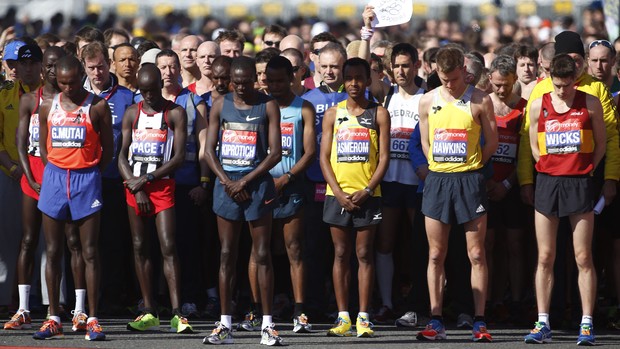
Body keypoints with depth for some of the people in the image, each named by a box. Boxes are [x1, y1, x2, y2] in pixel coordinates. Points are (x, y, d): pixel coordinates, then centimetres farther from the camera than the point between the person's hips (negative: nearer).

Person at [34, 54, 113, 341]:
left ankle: (92, 320, -2)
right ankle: (53, 319, 8)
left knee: (90, 252, -3)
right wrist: (57, 174, 6)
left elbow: (108, 150, 4)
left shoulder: (97, 107, -1)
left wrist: (90, 175, 1)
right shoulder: (48, 107, 8)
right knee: (53, 252, 4)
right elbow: (43, 148, 15)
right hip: (54, 177, 3)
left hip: (86, 178, -3)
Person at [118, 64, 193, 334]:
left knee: (168, 247, -12)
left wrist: (147, 179, -12)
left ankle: (177, 314, -15)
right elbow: (122, 155, 7)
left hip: (162, 184, -4)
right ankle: (149, 313, 9)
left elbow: (179, 157, -6)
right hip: (133, 184, 4)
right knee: (139, 247, 5)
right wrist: (136, 188, -6)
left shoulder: (175, 114, 0)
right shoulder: (132, 113, 9)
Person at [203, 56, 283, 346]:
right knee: (227, 254, 3)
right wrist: (227, 182, -7)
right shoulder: (220, 105, 7)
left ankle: (267, 325, -1)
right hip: (226, 182, 3)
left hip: (256, 183, -3)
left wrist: (245, 181, -11)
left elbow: (275, 152, -5)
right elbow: (209, 150, 6)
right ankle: (225, 325, 5)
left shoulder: (268, 106, -1)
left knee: (262, 254, -2)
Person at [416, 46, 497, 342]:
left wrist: (468, 166, 1)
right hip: (437, 180, 3)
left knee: (477, 254, -2)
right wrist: (442, 169, 6)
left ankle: (479, 322, 0)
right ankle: (435, 322, 6)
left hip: (470, 180, -3)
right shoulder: (428, 101, 7)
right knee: (436, 255, 3)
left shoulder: (480, 101, -2)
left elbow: (491, 142, 4)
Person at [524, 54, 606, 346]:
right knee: (545, 257, 2)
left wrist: (584, 169, -1)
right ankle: (542, 324, 4)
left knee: (583, 258, -3)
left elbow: (600, 144, 7)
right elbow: (535, 147, 12)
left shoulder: (590, 104, 0)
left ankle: (587, 325, 0)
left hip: (579, 182, -2)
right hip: (547, 181, 2)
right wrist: (553, 169, 3)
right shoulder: (538, 106, 4)